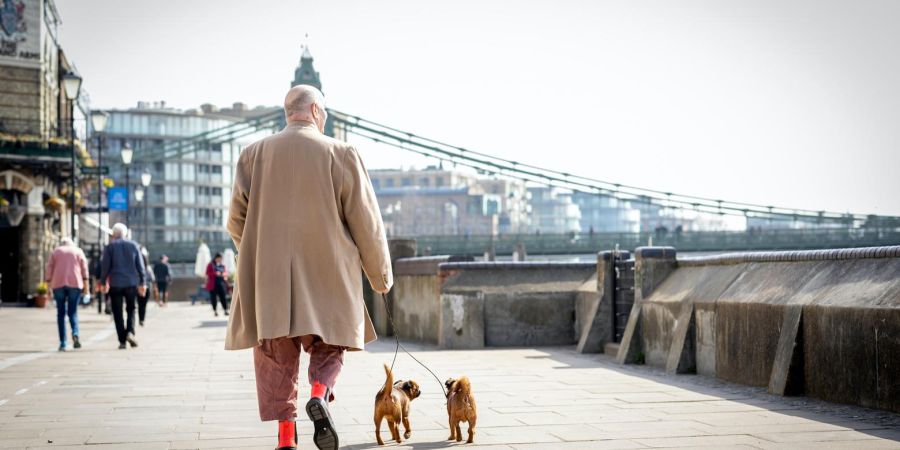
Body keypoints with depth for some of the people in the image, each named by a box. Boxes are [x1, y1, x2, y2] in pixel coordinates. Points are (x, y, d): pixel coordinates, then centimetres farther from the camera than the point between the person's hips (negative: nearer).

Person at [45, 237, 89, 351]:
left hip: (58, 283, 0)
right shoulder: (78, 251, 14)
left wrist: (49, 285, 6)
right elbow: (84, 268, 4)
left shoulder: (55, 252, 14)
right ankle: (75, 333, -24)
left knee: (61, 313, 7)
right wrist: (86, 284, 1)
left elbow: (49, 269, 6)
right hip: (75, 283, 0)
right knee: (73, 312, 5)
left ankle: (62, 343, 2)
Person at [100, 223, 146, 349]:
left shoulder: (110, 247, 0)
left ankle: (122, 340, 1)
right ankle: (130, 332, -10)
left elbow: (105, 266, -2)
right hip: (131, 283, 1)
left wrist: (103, 282, 7)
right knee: (131, 309, 14)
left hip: (115, 284, -1)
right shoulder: (133, 245, 5)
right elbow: (140, 265, 5)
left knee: (118, 313, 4)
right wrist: (142, 283, 9)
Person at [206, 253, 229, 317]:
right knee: (213, 297, 1)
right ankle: (215, 311, 8)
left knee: (223, 297, -6)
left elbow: (225, 272, 20)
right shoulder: (210, 265, -2)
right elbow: (207, 273, -6)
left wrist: (225, 274, -4)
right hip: (213, 284, -3)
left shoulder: (222, 265, 12)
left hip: (221, 283, 3)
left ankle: (226, 310, -7)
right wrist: (215, 273, -18)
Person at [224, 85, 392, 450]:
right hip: (327, 274, -1)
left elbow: (236, 219, 6)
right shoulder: (341, 154, -1)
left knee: (276, 355, 8)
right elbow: (366, 222, -1)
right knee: (327, 346, 14)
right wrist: (381, 274, 11)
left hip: (269, 276, 1)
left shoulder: (254, 154, 5)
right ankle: (320, 394, -14)